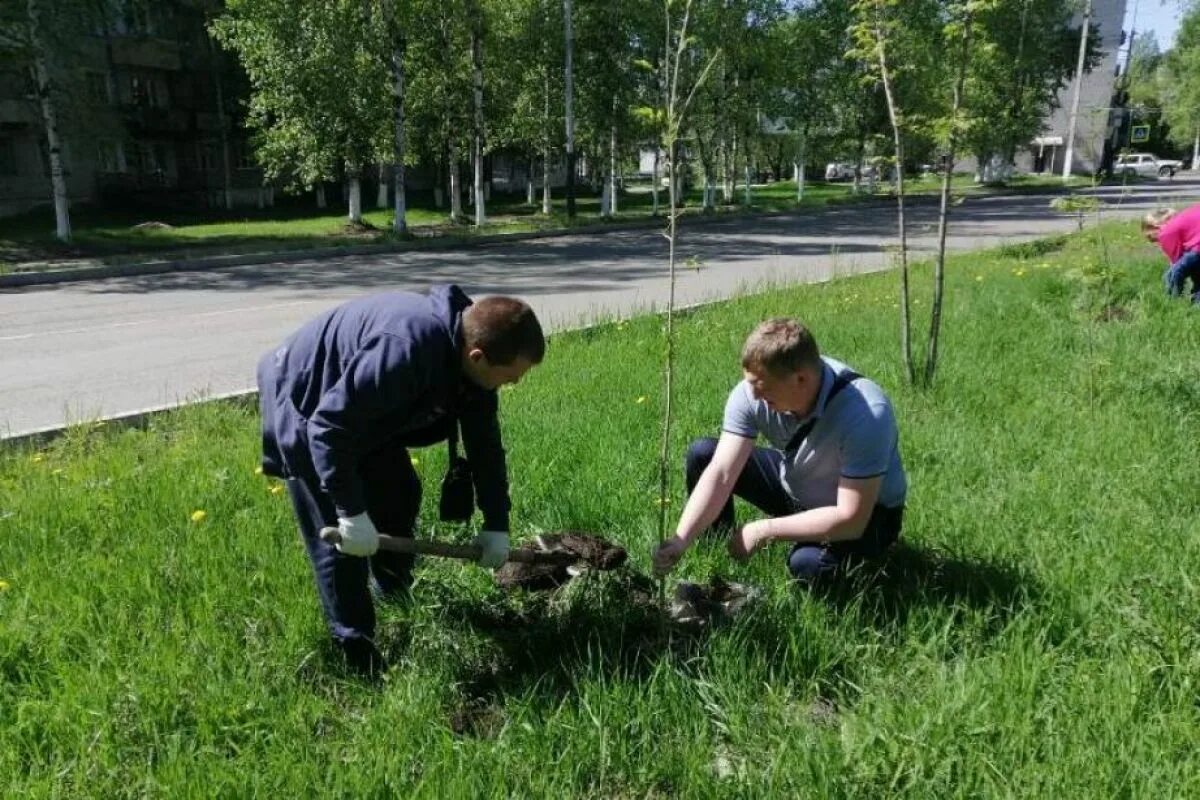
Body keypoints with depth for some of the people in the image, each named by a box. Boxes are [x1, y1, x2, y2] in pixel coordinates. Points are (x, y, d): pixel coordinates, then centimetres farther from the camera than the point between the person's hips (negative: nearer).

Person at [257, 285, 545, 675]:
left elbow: (485, 441, -1)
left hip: (365, 412, 8)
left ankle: (396, 594, 39)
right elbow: (328, 427, -38)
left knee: (400, 493, 15)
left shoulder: (469, 353, -12)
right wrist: (351, 512, -34)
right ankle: (357, 652, 8)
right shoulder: (406, 349, -41)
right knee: (339, 537, -7)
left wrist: (497, 524, 1)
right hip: (305, 406, -8)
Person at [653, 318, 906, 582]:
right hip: (794, 485, 5)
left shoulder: (865, 413, -36)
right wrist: (680, 541, -37)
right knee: (702, 454, -11)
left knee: (807, 563, -35)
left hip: (867, 514, -4)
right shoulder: (754, 390, -23)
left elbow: (851, 520, -34)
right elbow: (721, 472, -26)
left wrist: (764, 530, -30)